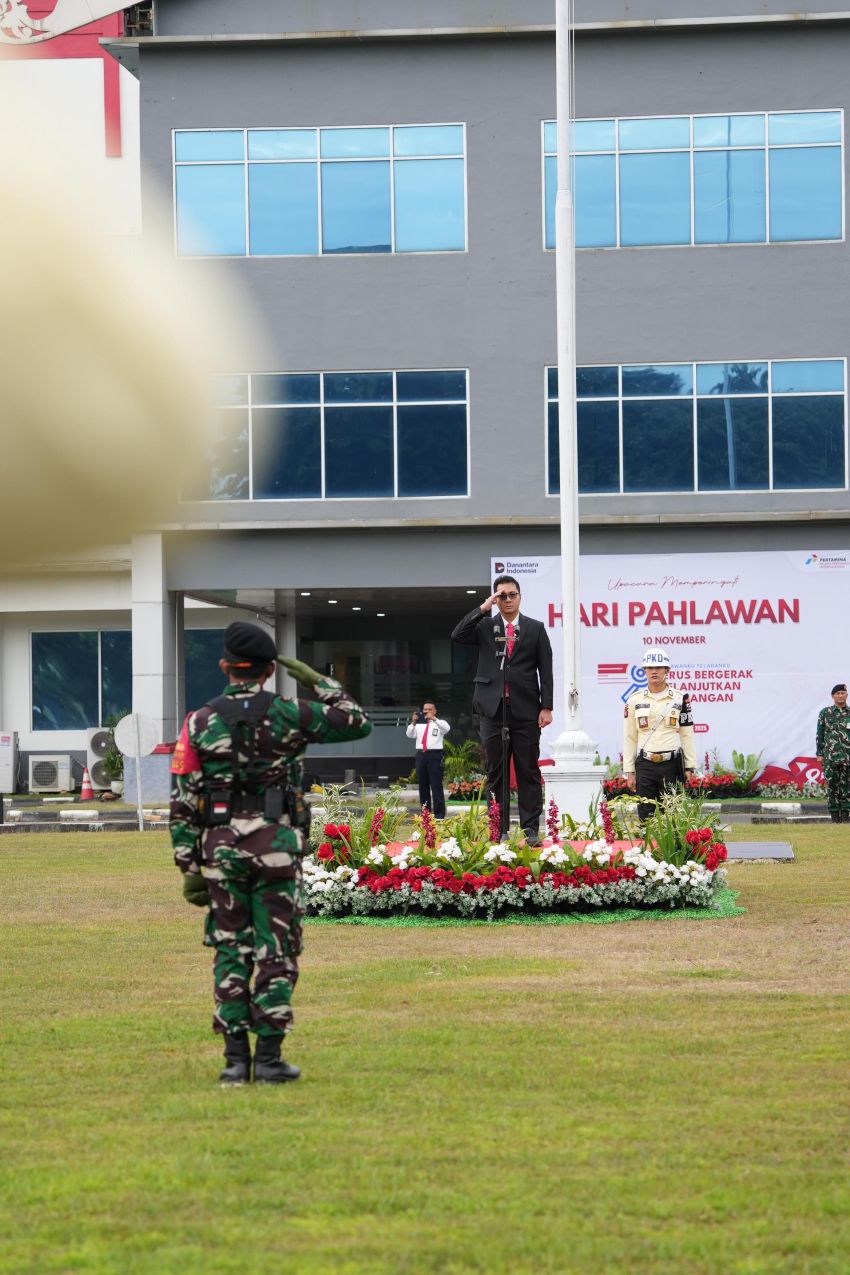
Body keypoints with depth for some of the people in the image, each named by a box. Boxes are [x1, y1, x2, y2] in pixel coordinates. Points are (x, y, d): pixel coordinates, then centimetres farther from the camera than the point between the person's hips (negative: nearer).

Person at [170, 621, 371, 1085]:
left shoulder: (199, 723, 2)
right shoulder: (289, 715, -1)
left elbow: (183, 802, 0)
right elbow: (357, 722, 10)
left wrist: (190, 867, 6)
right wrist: (316, 681, 16)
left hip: (220, 848, 1)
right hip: (277, 845, -1)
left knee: (230, 950, 8)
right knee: (276, 951, 3)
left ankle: (235, 1058, 5)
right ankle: (268, 1056, 1)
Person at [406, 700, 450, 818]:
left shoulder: (440, 723, 7)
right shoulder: (419, 725, 16)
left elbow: (446, 728, -16)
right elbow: (409, 735, 1)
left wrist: (434, 719, -30)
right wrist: (413, 722, -17)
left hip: (434, 755, -4)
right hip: (421, 755, 4)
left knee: (436, 785, -7)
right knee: (423, 785, 7)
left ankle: (439, 813, -7)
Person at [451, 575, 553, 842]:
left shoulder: (535, 629, 7)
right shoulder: (485, 626, 10)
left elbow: (545, 670, 4)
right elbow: (457, 635, -8)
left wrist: (546, 707, -3)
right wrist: (483, 608, -9)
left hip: (525, 710, -1)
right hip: (493, 708, 1)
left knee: (528, 771, -1)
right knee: (496, 773, 3)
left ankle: (531, 828, 0)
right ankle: (499, 830, 6)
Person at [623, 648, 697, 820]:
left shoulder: (680, 698, 5)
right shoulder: (635, 700, 6)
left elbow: (687, 735, 7)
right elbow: (629, 738, 9)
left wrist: (689, 768, 2)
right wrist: (629, 772, 4)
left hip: (672, 764, -1)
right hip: (645, 765, 1)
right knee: (646, 815, 0)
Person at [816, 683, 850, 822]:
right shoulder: (825, 713, 6)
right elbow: (819, 735, 6)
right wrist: (819, 754, 0)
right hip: (830, 756, -1)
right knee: (832, 786, -2)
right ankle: (835, 816, 2)